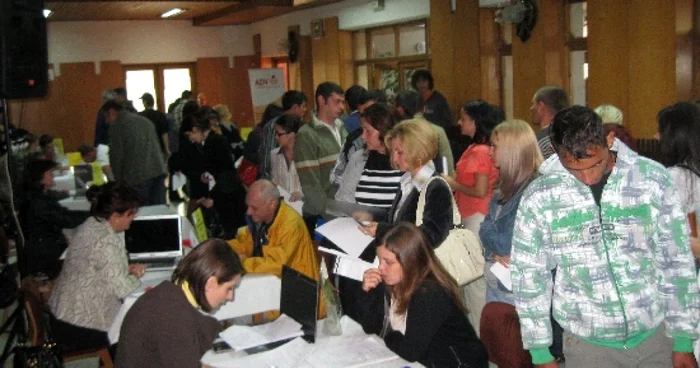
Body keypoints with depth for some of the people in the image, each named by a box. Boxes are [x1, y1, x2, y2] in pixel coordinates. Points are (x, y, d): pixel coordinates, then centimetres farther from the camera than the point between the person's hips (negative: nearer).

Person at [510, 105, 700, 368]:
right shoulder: (539, 197, -11)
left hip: (656, 335, 1)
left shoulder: (652, 179, -10)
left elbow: (677, 262, -2)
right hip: (588, 343, 0)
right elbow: (529, 276, -3)